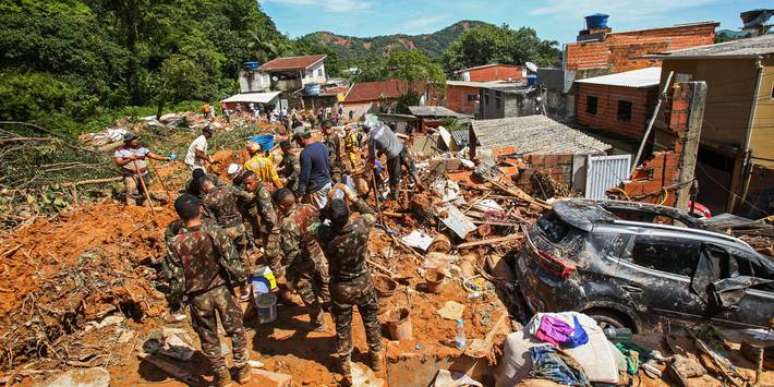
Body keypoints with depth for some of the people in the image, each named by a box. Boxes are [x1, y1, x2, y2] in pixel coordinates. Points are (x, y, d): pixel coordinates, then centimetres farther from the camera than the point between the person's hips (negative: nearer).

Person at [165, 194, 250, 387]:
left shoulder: (176, 243, -15)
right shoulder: (216, 232, -16)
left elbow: (176, 276, -9)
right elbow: (232, 261, -14)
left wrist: (176, 297, 8)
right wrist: (240, 280, 3)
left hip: (198, 296, 0)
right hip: (222, 290, 0)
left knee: (209, 338, 19)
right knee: (236, 330, 19)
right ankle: (242, 369, 30)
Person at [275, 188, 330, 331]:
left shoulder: (288, 224, -31)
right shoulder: (310, 208, -13)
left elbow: (291, 252, -26)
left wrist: (287, 271, -11)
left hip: (304, 265, -5)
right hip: (321, 257, 6)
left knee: (309, 295, 17)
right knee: (324, 286, 29)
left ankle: (318, 323, 35)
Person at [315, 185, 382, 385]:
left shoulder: (324, 235, -27)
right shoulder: (360, 227, -28)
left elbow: (322, 218, -2)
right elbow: (371, 214, -4)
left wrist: (330, 202, -13)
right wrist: (353, 196, -5)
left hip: (340, 287, 0)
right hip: (363, 283, 1)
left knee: (342, 326, 21)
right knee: (371, 320, 25)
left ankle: (345, 365, 40)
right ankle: (376, 356, 45)